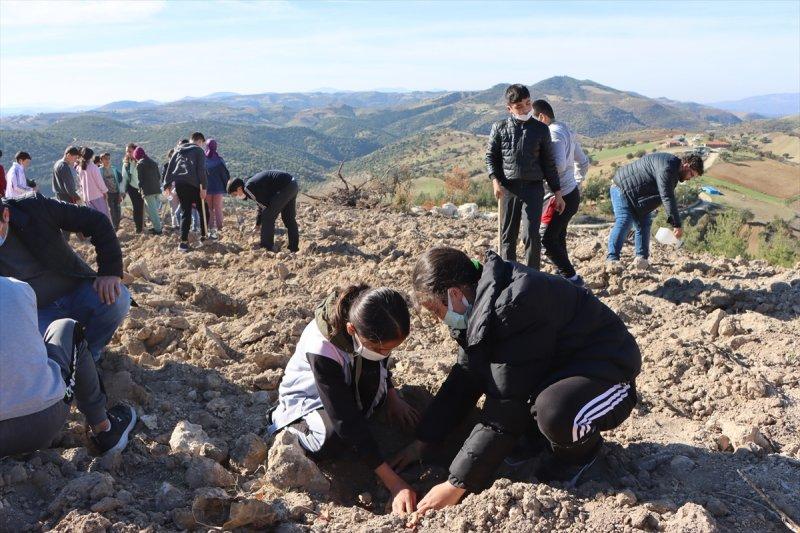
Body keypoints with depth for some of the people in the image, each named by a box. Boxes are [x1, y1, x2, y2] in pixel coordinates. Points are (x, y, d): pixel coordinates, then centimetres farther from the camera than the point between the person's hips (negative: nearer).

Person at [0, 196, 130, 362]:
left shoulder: (34, 207, -13)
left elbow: (97, 221, -10)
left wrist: (111, 271, -16)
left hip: (77, 292, 0)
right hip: (41, 314, 0)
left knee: (118, 299, -30)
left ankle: (89, 354, -4)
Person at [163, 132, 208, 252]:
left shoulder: (178, 150, 20)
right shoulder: (199, 151, 2)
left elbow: (170, 167, 15)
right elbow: (201, 170, -9)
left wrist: (167, 184, 14)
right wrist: (204, 187, -11)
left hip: (178, 184, 5)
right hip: (192, 184, -5)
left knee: (185, 212, 7)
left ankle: (183, 242, -2)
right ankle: (203, 236, 14)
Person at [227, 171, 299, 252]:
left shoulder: (248, 188, -10)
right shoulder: (253, 185, 19)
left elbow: (265, 205, -9)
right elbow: (262, 204, 28)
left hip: (285, 187, -10)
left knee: (267, 216, -3)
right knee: (289, 218, 19)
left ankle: (266, 247, 3)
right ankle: (294, 248, 26)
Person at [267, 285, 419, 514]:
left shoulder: (374, 333, -22)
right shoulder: (321, 349, -39)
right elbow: (347, 421, -38)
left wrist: (392, 398, -9)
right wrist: (394, 483, -39)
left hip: (351, 386, 7)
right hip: (308, 398, -7)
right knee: (331, 438, -35)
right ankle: (289, 425, -5)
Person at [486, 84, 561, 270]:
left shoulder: (540, 129, 4)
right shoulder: (499, 128, 3)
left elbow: (549, 163, 8)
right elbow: (491, 156, 8)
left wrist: (557, 192, 7)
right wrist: (495, 180, -9)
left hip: (533, 187, -1)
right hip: (508, 187, 1)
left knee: (531, 235, -8)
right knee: (507, 236, 6)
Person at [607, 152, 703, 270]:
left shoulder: (673, 171, 8)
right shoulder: (666, 167, -27)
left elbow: (669, 197, 19)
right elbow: (667, 197, -31)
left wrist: (673, 222, 12)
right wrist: (677, 225, -29)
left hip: (635, 196, 11)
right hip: (622, 188, -11)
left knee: (644, 224, 4)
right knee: (624, 221, -22)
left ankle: (641, 258, 4)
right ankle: (612, 259, -27)